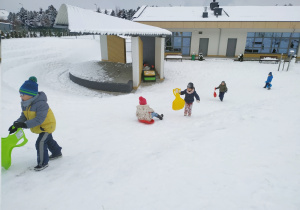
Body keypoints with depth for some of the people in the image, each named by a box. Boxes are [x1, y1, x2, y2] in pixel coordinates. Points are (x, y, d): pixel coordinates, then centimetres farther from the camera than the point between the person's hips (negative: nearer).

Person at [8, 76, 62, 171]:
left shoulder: (41, 104, -33)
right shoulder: (24, 104, -5)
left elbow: (39, 119, -37)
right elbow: (24, 116, -2)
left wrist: (24, 125, -42)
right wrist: (16, 124, -20)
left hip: (47, 125, -10)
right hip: (40, 127, 10)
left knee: (40, 143, -14)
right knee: (48, 140, 25)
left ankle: (43, 162, 2)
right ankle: (57, 153, 47)